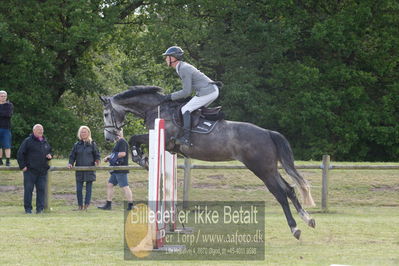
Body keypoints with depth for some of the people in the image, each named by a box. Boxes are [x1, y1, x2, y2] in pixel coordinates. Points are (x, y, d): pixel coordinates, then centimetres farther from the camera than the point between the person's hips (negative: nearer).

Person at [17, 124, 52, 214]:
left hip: (42, 171, 5)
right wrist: (22, 166, -9)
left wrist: (50, 156, 6)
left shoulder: (45, 142, 16)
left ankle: (40, 208, 7)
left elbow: (50, 152, 30)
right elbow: (20, 154, -3)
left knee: (41, 189, 2)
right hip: (30, 170, -5)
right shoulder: (28, 141, -1)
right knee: (28, 189, -3)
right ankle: (28, 208, 2)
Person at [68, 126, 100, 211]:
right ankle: (80, 205, 8)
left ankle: (86, 205, 4)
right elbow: (72, 156, 11)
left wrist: (97, 162, -12)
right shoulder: (77, 145, 9)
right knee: (79, 189, 0)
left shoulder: (92, 144, 5)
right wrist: (70, 163, -5)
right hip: (79, 171, 2)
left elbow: (97, 155, 7)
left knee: (88, 189, -1)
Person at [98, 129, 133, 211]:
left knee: (125, 187, -9)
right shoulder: (119, 142, 20)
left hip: (121, 170, -11)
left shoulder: (122, 142, -13)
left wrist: (111, 157, -12)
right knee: (109, 185, 12)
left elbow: (123, 153, -23)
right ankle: (108, 205, 16)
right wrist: (108, 157, 11)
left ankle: (131, 206, -8)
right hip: (116, 170, 11)